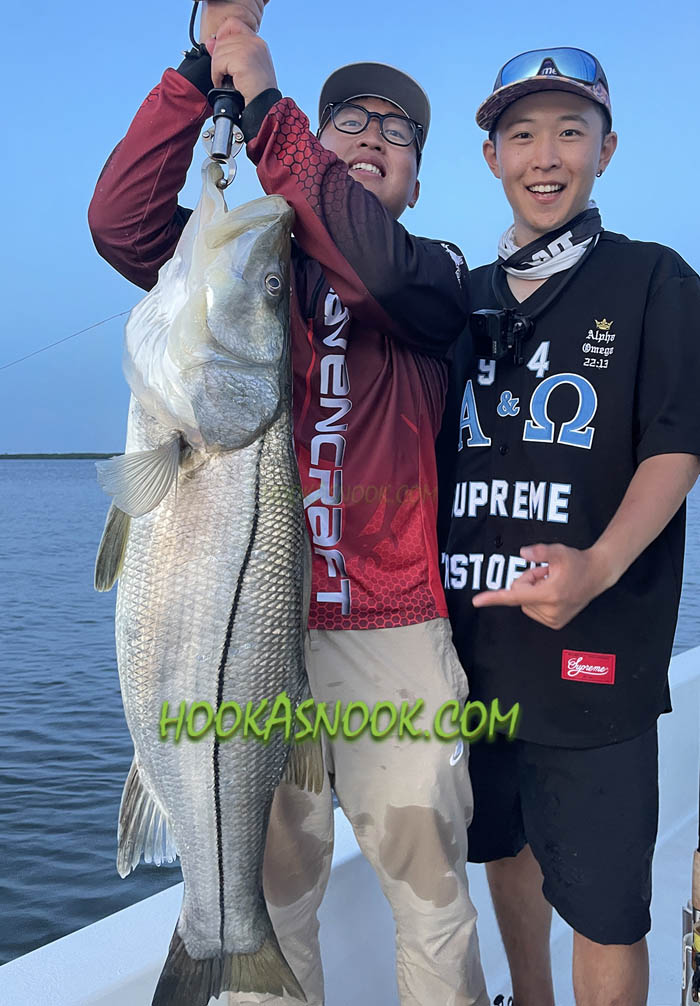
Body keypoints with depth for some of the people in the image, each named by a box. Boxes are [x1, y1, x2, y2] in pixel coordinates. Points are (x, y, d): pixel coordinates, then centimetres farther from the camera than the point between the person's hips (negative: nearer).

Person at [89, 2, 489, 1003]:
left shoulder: (438, 273, 9)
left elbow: (372, 263, -15)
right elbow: (122, 219, -3)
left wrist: (263, 101, -12)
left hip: (397, 632, 0)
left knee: (429, 877, 7)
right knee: (266, 876, 10)